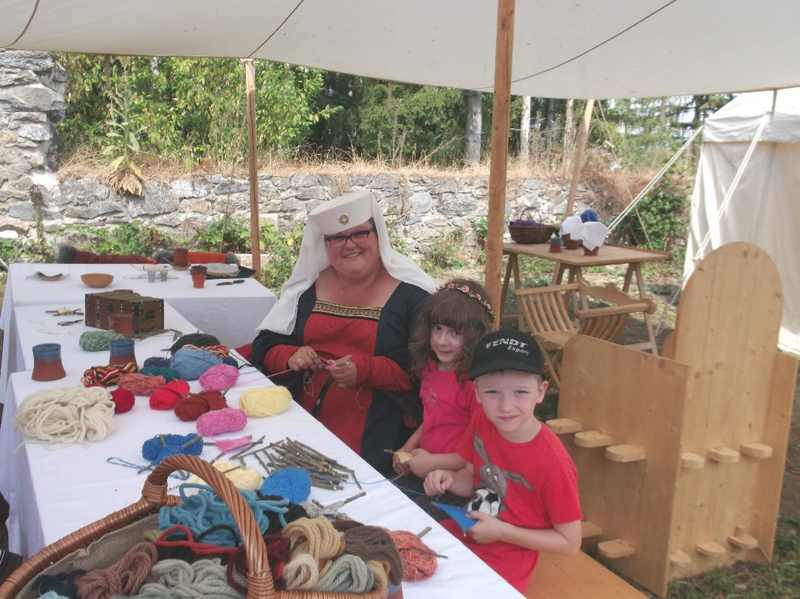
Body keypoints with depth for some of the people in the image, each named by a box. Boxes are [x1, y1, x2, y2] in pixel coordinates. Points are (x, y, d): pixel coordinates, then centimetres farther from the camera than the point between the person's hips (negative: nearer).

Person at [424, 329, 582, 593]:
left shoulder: (553, 464, -28)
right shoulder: (481, 422, -10)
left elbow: (570, 543, -15)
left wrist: (502, 532, -20)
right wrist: (449, 480, -14)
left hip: (502, 569, -5)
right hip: (462, 534, 6)